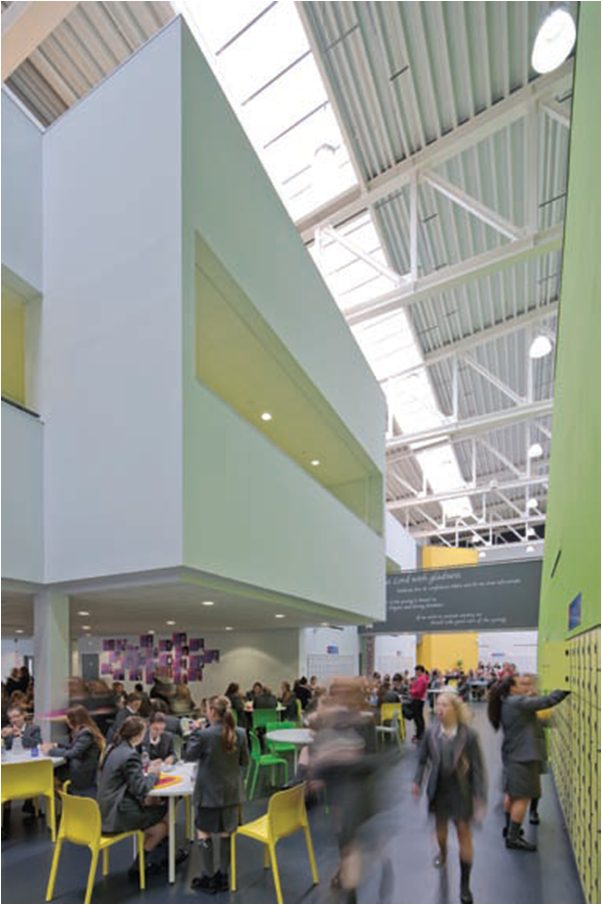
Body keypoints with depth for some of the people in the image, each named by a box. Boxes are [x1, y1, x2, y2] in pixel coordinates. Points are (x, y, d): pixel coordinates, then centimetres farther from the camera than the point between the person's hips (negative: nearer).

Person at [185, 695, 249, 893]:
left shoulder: (204, 735, -22)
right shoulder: (240, 733, -9)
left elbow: (189, 755, -7)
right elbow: (244, 761, 2)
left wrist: (195, 732, -1)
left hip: (209, 792, -4)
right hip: (232, 791, 4)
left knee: (203, 833, 13)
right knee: (225, 833, 16)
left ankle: (208, 878, 21)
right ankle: (223, 876, 27)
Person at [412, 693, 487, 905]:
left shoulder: (468, 735, -22)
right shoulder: (431, 732, -15)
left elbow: (477, 767, -14)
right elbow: (422, 759, 0)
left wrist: (480, 796, -14)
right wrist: (417, 782, -6)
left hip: (460, 789, -3)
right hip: (438, 788, 3)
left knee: (464, 832, 6)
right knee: (440, 825, 23)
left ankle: (465, 883, 22)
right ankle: (442, 851, 56)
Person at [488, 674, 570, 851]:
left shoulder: (507, 704, 9)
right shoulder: (518, 702, -21)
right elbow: (548, 701, -22)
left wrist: (529, 696, 2)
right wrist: (567, 689, -12)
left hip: (512, 755, 10)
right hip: (523, 756, -10)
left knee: (513, 794, 21)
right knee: (523, 797, -3)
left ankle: (510, 828, 34)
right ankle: (513, 838, 3)